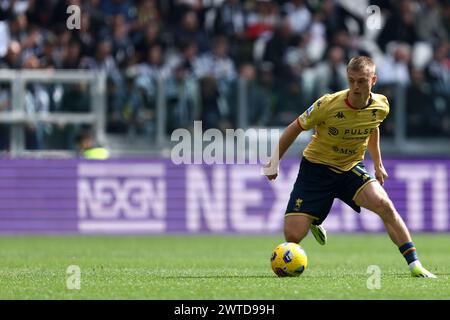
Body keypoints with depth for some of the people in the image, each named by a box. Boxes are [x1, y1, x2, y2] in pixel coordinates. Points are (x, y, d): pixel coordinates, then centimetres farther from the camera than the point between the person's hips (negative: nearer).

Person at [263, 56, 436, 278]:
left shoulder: (380, 107, -10)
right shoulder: (328, 105, -23)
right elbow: (296, 128, -6)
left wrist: (378, 164, 20)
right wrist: (274, 161, 0)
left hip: (351, 168, 2)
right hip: (316, 168, -2)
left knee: (384, 204, -28)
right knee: (292, 235, -10)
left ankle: (414, 265, -21)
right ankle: (313, 221, 30)